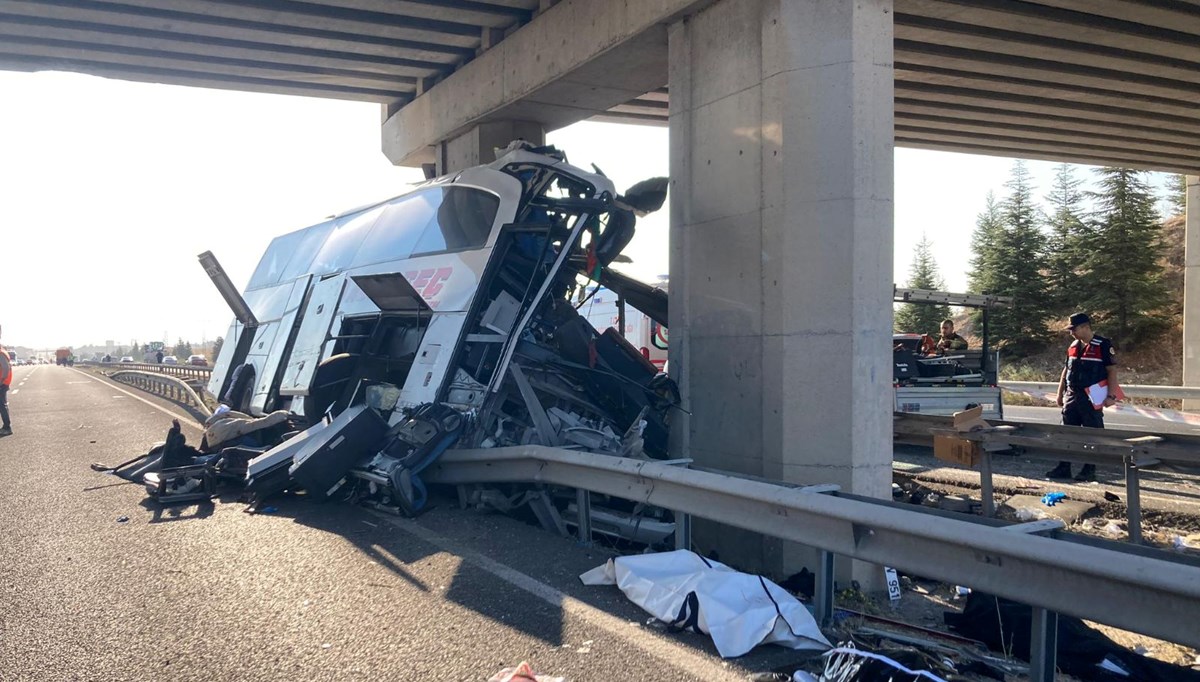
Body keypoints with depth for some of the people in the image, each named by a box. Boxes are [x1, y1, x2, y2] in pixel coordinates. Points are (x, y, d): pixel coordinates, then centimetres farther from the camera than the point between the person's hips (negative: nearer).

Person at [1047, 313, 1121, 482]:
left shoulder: (1103, 345, -8)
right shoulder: (1073, 346, 12)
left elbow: (1112, 370, -10)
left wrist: (1111, 395, -16)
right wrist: (1060, 394, 17)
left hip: (1092, 398, -7)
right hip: (1072, 396, 7)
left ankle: (1090, 470, 8)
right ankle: (1064, 468, 12)